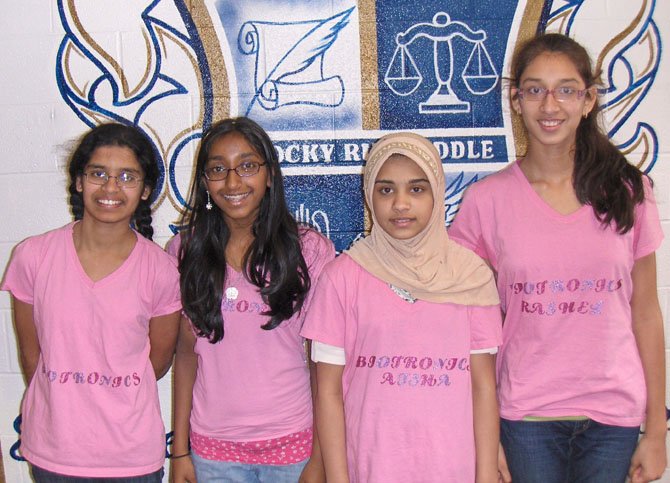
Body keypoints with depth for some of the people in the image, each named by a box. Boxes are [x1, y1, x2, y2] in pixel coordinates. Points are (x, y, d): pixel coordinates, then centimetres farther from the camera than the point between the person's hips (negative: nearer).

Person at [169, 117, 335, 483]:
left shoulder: (310, 250, -7)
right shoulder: (185, 251, 0)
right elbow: (187, 350, 3)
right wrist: (179, 451, 2)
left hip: (292, 441, -1)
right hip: (213, 447, 2)